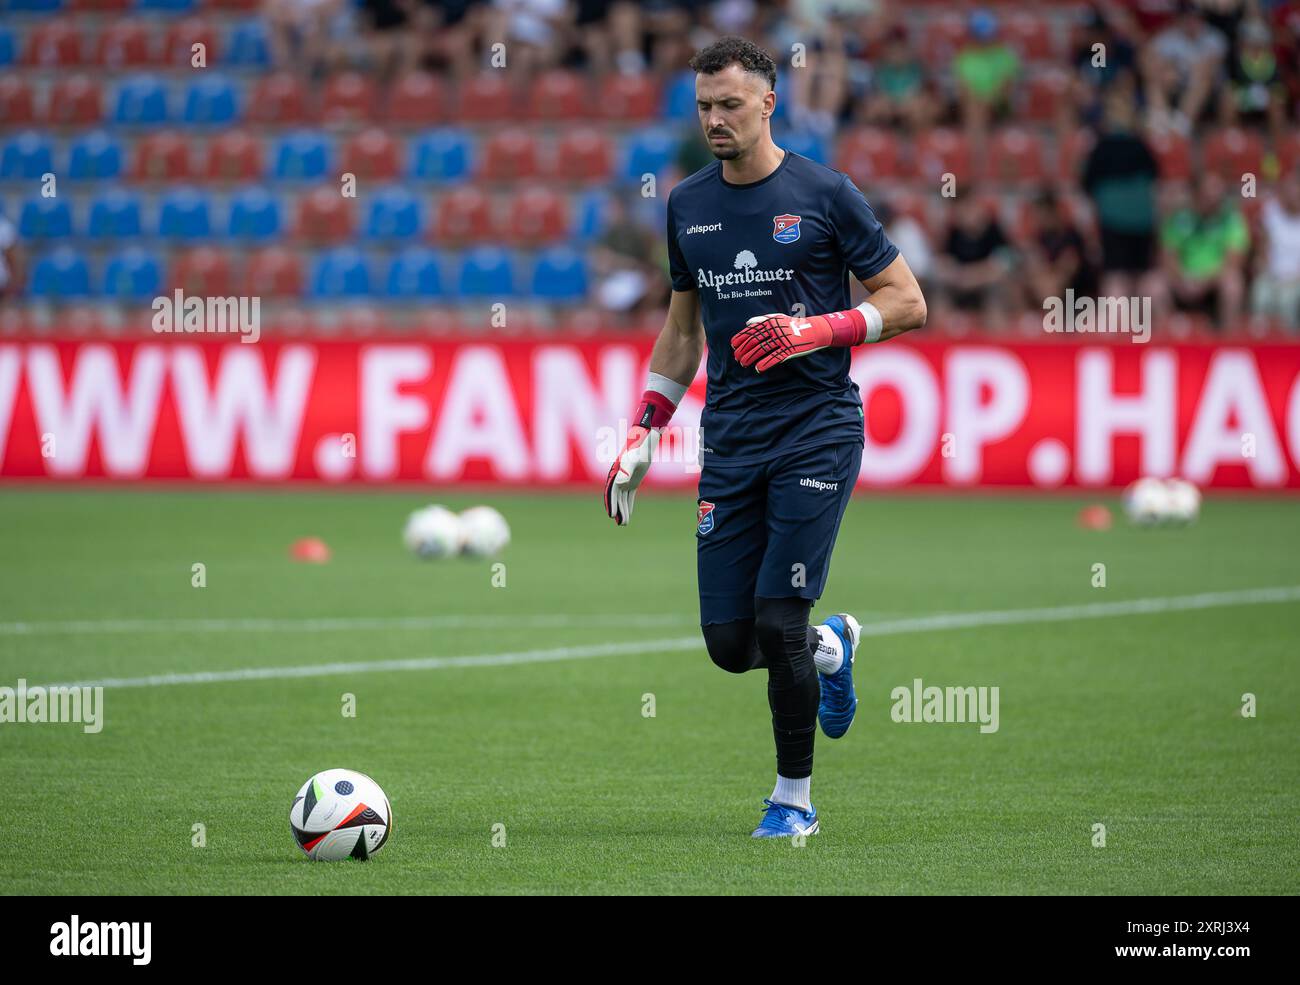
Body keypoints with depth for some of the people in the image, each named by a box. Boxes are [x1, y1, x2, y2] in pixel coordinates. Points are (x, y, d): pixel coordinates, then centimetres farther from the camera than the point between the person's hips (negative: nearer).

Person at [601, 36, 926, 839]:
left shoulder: (824, 194, -4)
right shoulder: (688, 206, 11)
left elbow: (908, 304, -2)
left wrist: (816, 331, -17)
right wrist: (645, 435, 13)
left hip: (818, 431, -5)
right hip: (731, 438, 5)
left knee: (779, 620, -12)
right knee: (729, 642, -1)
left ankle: (795, 798, 5)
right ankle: (831, 647, 32)